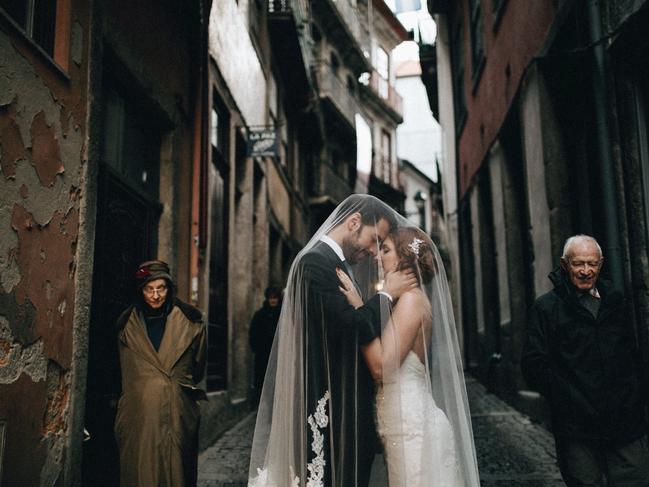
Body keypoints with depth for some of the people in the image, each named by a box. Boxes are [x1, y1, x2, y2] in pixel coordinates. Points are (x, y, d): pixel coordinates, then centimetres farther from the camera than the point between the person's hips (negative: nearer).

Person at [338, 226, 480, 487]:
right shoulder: (408, 299, 14)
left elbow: (381, 367, -22)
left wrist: (359, 307, -18)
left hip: (413, 428, -9)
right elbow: (382, 362, 9)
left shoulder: (411, 298, -14)